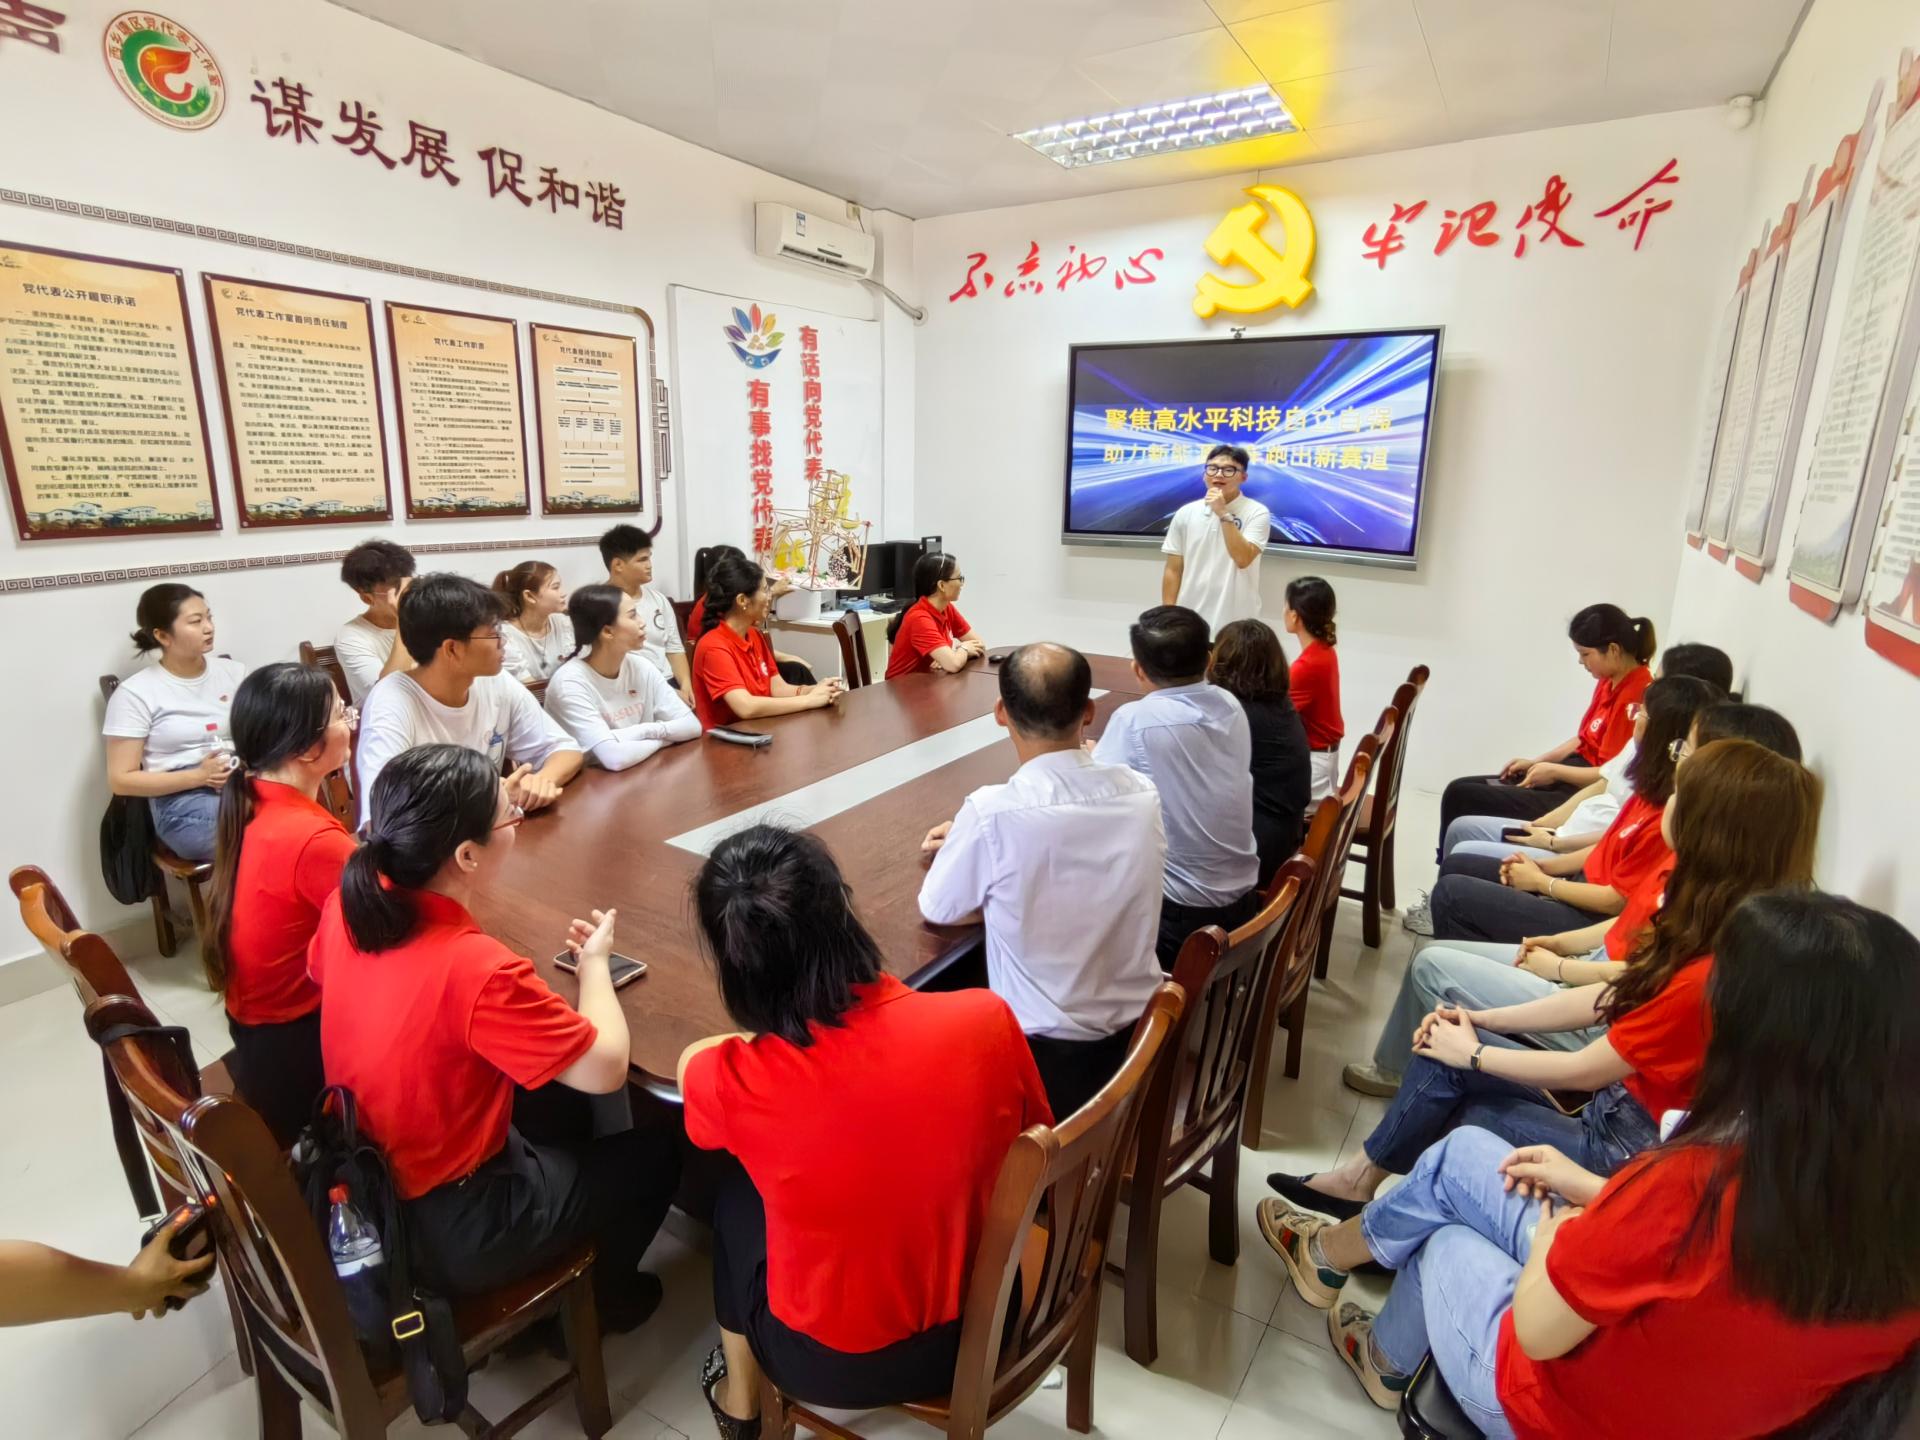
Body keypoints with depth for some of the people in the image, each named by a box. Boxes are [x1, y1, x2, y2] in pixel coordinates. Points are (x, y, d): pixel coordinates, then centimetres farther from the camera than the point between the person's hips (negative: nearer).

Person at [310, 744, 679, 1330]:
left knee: (551, 1096, 28)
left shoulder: (347, 905, -13)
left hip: (364, 1186, 8)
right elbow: (606, 1068, -26)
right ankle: (595, 1302, 37)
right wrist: (594, 962, -10)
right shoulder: (477, 969, -37)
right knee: (655, 1153, 11)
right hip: (448, 1230, -7)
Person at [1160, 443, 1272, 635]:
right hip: (1190, 621, 3)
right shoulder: (1185, 513, 5)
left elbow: (1243, 559, -18)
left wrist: (1223, 514, -18)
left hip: (1235, 623, -3)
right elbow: (1173, 570, 6)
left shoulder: (1256, 513, -4)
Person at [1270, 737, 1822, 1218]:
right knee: (1445, 1046, 0)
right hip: (1623, 1095, 7)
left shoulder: (1713, 973, -31)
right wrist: (1481, 1021, 3)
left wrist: (1474, 1053, -6)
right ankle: (1361, 1176, 14)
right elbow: (1613, 997, 4)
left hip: (1629, 1146, -7)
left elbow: (1584, 1071, -21)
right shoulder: (1711, 926, -5)